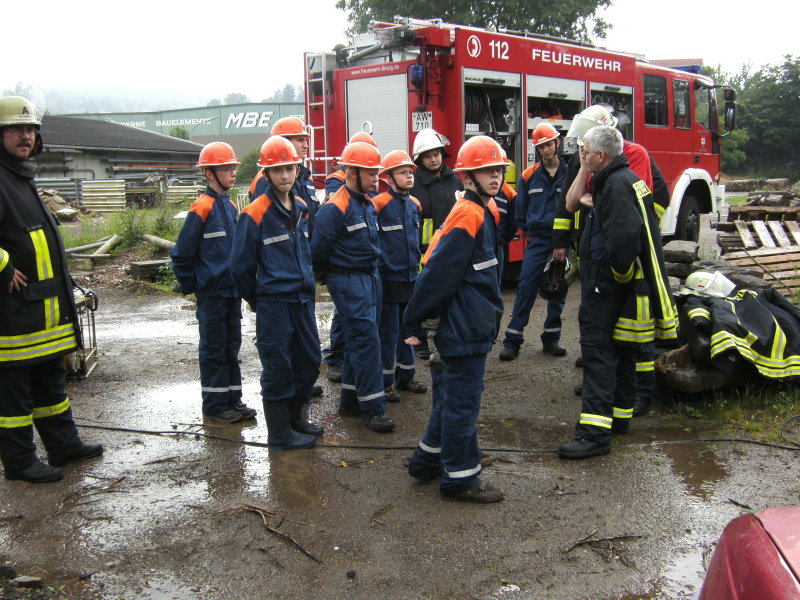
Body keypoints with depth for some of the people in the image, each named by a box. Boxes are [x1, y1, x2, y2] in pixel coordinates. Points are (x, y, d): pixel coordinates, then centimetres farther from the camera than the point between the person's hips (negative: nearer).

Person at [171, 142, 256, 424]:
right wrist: (191, 286, -6)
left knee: (231, 345, 14)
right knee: (214, 348, 2)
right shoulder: (202, 208, -14)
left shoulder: (230, 206, 10)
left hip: (232, 289, 7)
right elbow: (182, 254, -12)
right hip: (212, 292, -7)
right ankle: (214, 405, 12)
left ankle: (232, 399, 24)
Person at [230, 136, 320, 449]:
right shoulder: (255, 214, -13)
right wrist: (256, 300, 1)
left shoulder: (302, 208, 8)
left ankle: (294, 416, 34)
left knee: (309, 361, 14)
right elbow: (241, 266, -8)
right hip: (274, 303, -7)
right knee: (278, 367, 2)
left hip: (303, 299, 7)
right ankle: (279, 432, 16)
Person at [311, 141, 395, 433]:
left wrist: (373, 271, 18)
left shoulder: (367, 203, 11)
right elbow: (319, 249, -14)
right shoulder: (335, 208, -17)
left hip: (370, 277, 9)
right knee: (367, 340, -10)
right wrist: (330, 275, 0)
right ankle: (373, 407, -5)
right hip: (348, 281, -9)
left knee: (359, 340, 14)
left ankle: (350, 399, 25)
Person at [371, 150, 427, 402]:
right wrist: (382, 266, -12)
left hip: (410, 278, 7)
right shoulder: (379, 204, -14)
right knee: (389, 332, 1)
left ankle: (405, 376, 27)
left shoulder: (414, 205, 9)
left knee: (407, 329, 15)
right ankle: (385, 382, 11)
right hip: (389, 279, -7)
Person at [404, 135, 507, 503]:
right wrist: (417, 322, -17)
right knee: (463, 398, 0)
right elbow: (437, 273, -21)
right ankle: (460, 477, 12)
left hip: (473, 324, 10)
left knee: (452, 393, 19)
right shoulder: (468, 216, -20)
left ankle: (428, 459, 33)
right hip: (463, 326, -10)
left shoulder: (486, 212, 11)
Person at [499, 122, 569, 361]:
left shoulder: (569, 174, 1)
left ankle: (551, 338, 18)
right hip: (537, 240, 0)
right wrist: (529, 230, 8)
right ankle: (512, 339, -2)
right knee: (526, 288, -6)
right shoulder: (529, 175, 4)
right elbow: (521, 208, 12)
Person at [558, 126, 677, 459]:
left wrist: (619, 269, -20)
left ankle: (596, 430, -13)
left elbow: (625, 233, -31)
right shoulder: (627, 179, 15)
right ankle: (619, 415, 29)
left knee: (597, 347, -11)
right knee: (621, 348, 17)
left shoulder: (615, 185, -18)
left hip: (606, 284, -11)